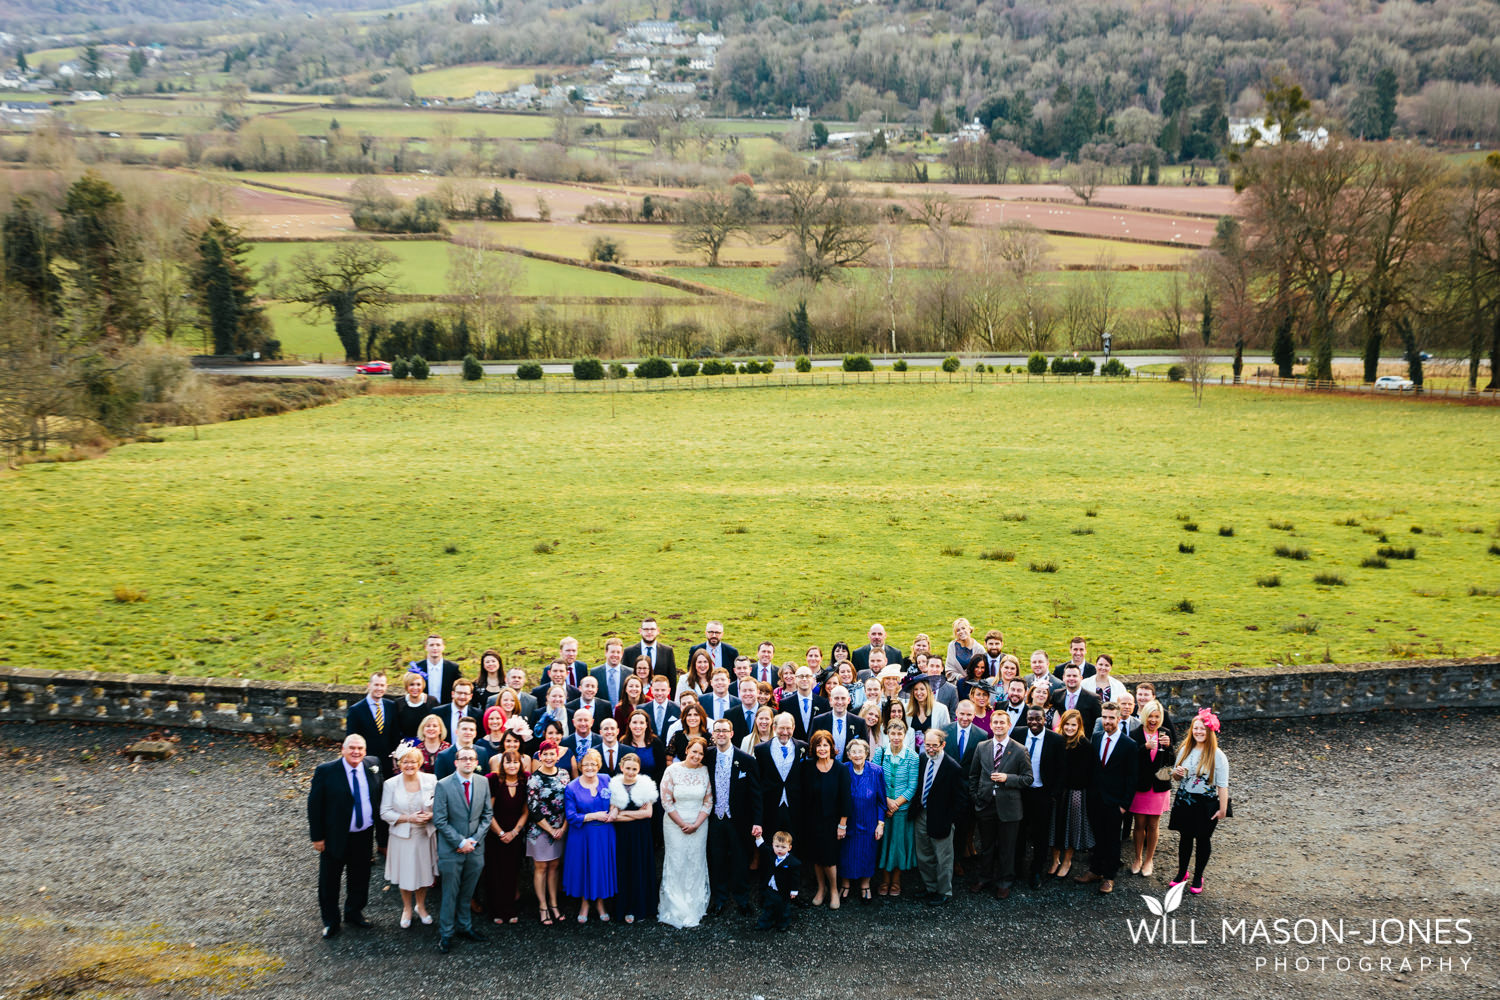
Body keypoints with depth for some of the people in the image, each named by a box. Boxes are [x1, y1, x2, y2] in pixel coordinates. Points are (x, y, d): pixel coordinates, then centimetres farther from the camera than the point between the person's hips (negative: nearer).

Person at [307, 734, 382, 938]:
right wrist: (317, 837, -10)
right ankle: (331, 921, 31)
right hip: (335, 836, -3)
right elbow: (314, 805, -10)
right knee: (329, 881, 12)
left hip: (364, 836, 3)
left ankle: (354, 913, 40)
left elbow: (380, 800, 5)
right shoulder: (326, 771, -14)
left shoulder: (372, 769, -4)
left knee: (360, 878, 18)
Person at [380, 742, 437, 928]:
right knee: (405, 875, 10)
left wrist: (431, 815, -19)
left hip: (425, 835, 1)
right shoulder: (391, 784, -8)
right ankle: (407, 908, 33)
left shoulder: (430, 780, -6)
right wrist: (408, 818, -18)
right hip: (402, 837, -1)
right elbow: (385, 813, -7)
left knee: (423, 872, 12)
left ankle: (421, 906, 36)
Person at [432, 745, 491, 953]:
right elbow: (439, 820, -11)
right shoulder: (443, 785, -10)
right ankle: (445, 934, 18)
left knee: (468, 893, 14)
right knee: (450, 894, 4)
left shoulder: (483, 783, 2)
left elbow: (486, 815, 6)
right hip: (451, 850, -4)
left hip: (474, 848, 4)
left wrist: (473, 840, -5)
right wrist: (460, 842, -13)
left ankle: (464, 926, 30)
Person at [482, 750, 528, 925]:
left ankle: (510, 910, 18)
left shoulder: (525, 782, -3)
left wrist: (514, 832, -6)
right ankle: (497, 911, 14)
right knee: (496, 872, 3)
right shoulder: (493, 781, -13)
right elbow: (488, 811, -10)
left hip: (515, 835, 3)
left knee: (512, 872, 7)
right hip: (494, 835, -2)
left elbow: (525, 811, 3)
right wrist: (501, 833, -8)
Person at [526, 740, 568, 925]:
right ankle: (543, 906, 14)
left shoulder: (563, 775, 1)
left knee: (554, 866, 12)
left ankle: (553, 903, 21)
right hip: (540, 830, -4)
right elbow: (533, 809, -12)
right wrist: (551, 830, -10)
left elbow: (569, 803, 4)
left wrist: (563, 828, -5)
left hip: (560, 829, 4)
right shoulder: (534, 779, -11)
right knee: (541, 867, 5)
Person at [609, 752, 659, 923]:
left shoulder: (646, 785, -1)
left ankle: (642, 907, 16)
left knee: (642, 868, 4)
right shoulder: (614, 786, -2)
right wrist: (638, 814, -16)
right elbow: (613, 815, -7)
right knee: (624, 869, 2)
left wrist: (623, 813, -8)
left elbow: (648, 813, -6)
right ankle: (627, 908, 12)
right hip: (622, 834, 0)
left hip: (642, 835, 0)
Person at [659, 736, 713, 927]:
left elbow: (708, 802, 2)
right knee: (676, 863, 0)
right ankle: (676, 909, 11)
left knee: (696, 864, 5)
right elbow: (666, 801, -6)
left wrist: (696, 824, -8)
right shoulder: (672, 771, -7)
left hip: (699, 825, 2)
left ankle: (694, 907, 18)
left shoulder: (705, 772, -1)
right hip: (675, 824, -2)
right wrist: (682, 824, -8)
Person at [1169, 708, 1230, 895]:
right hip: (1184, 801, 4)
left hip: (1206, 804, -4)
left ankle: (1198, 878, 25)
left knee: (1202, 840, 10)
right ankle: (1182, 873, 30)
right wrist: (1176, 773, -10)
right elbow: (1176, 775, 13)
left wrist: (1223, 809, -13)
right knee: (1185, 837, 14)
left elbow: (1222, 785, -12)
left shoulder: (1217, 756, -13)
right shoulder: (1185, 749, 2)